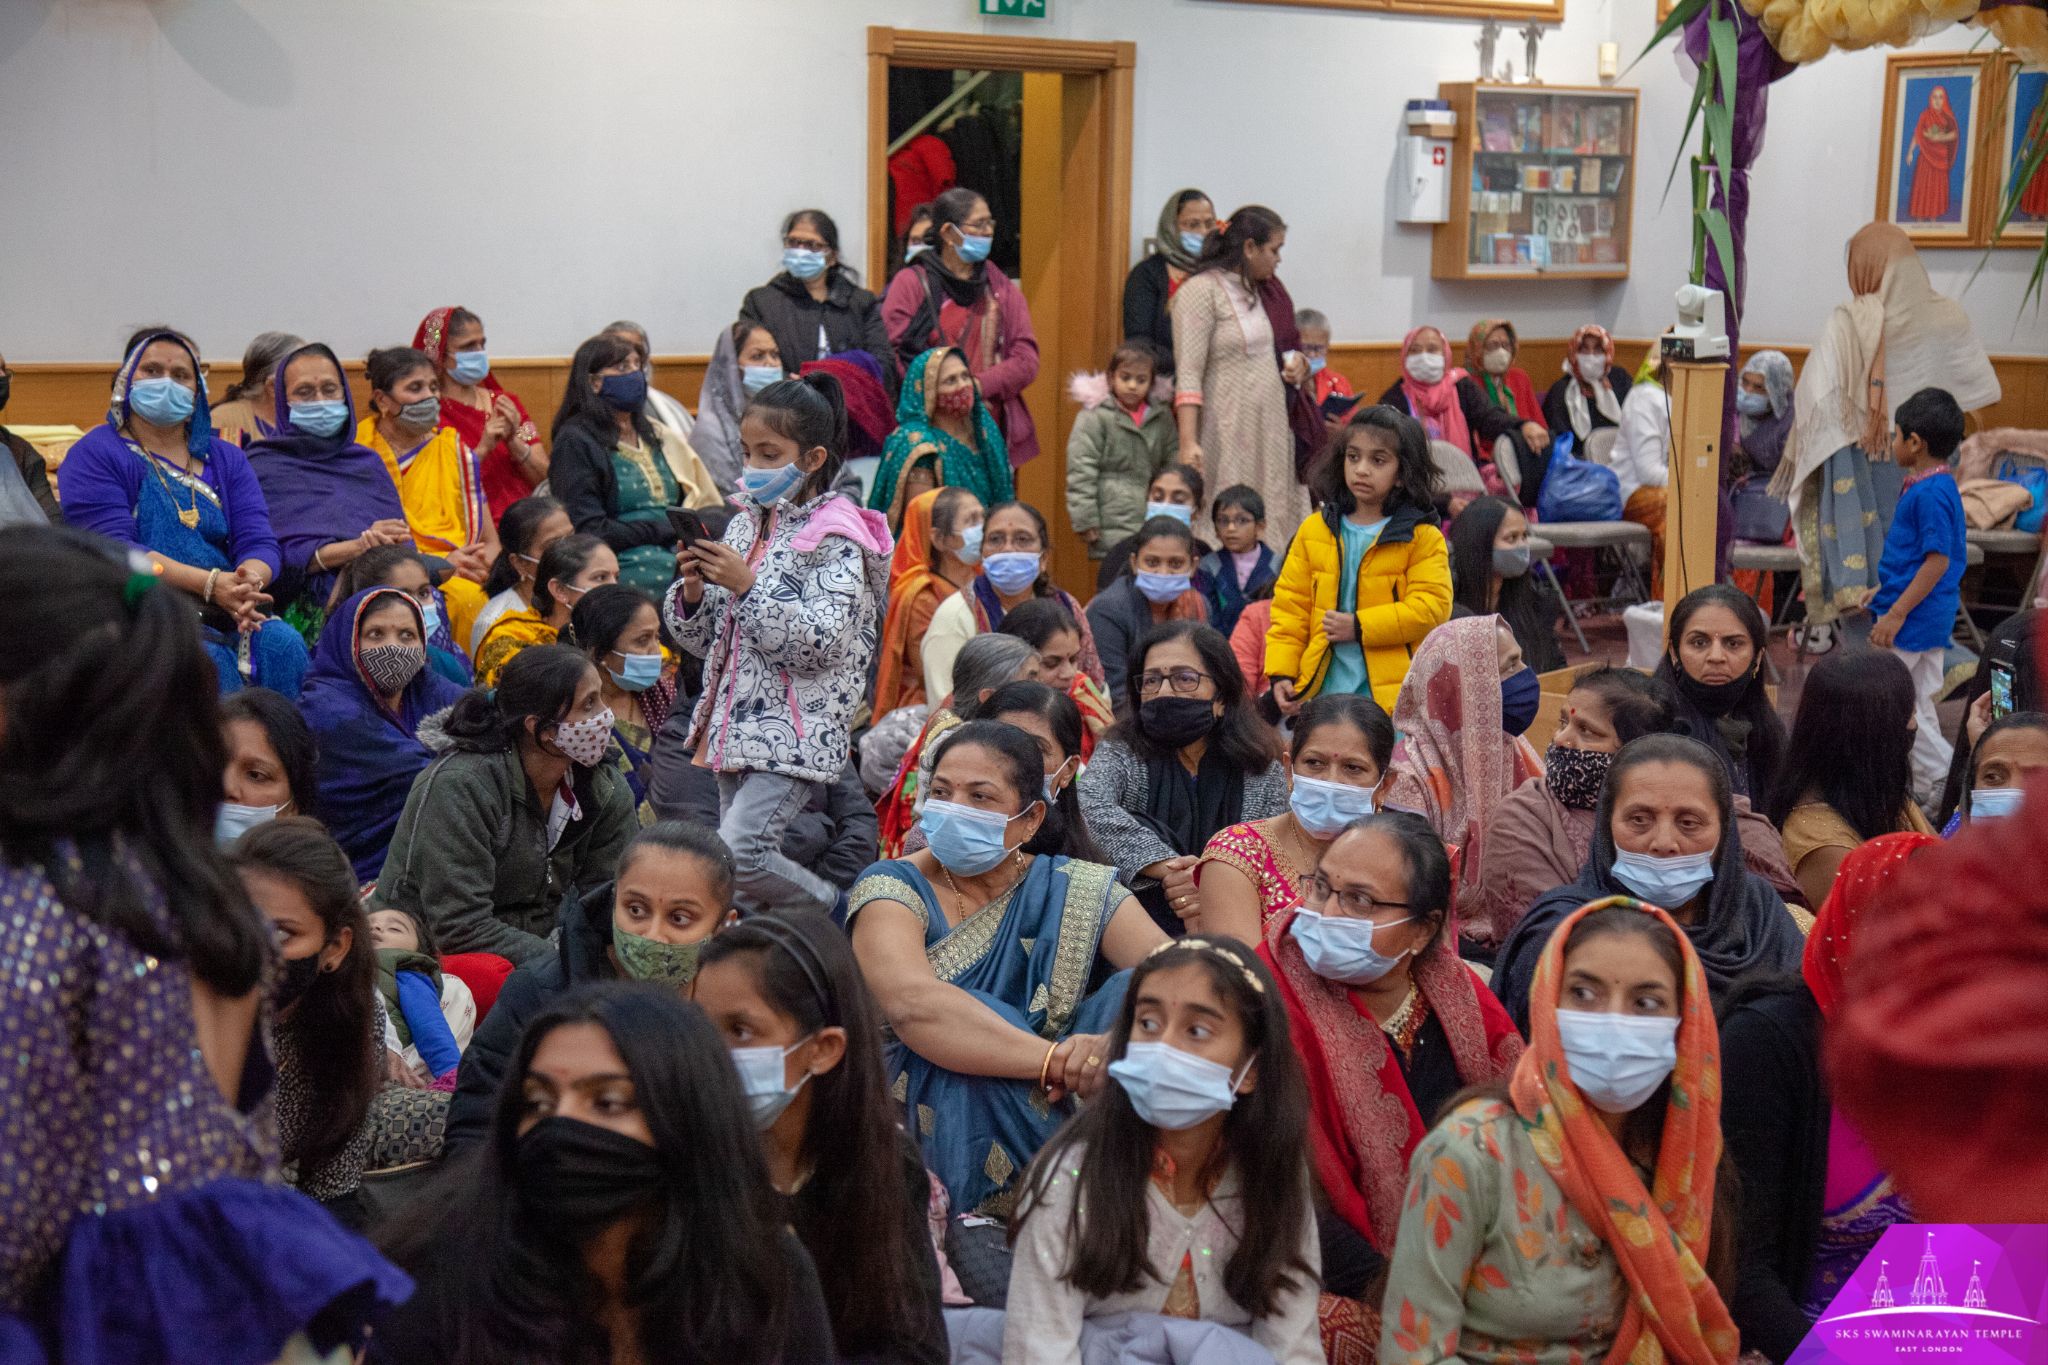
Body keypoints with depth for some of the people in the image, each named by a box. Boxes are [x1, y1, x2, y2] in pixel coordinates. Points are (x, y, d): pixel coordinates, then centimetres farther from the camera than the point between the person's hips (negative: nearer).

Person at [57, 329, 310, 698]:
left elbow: (258, 540, 8)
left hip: (226, 614, 4)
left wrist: (249, 581, -19)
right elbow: (113, 547, -9)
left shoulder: (226, 458, 20)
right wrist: (210, 583, -22)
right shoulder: (95, 455, 5)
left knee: (283, 644, -27)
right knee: (210, 661, -34)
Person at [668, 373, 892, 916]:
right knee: (743, 872, 9)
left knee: (739, 856, -18)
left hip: (795, 732, -8)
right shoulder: (743, 526, 13)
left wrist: (747, 588, -22)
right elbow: (704, 641, 15)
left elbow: (819, 644, -20)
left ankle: (835, 913, 5)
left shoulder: (836, 537, -8)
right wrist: (693, 590, -5)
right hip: (735, 725, 8)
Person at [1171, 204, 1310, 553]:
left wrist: (1300, 363, 5)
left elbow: (1289, 347, 30)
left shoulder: (1268, 289, 15)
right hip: (1228, 432, -7)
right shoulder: (1200, 291, -8)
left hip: (1274, 429, 7)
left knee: (1278, 521, 4)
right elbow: (1188, 373, -14)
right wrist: (1188, 442, -22)